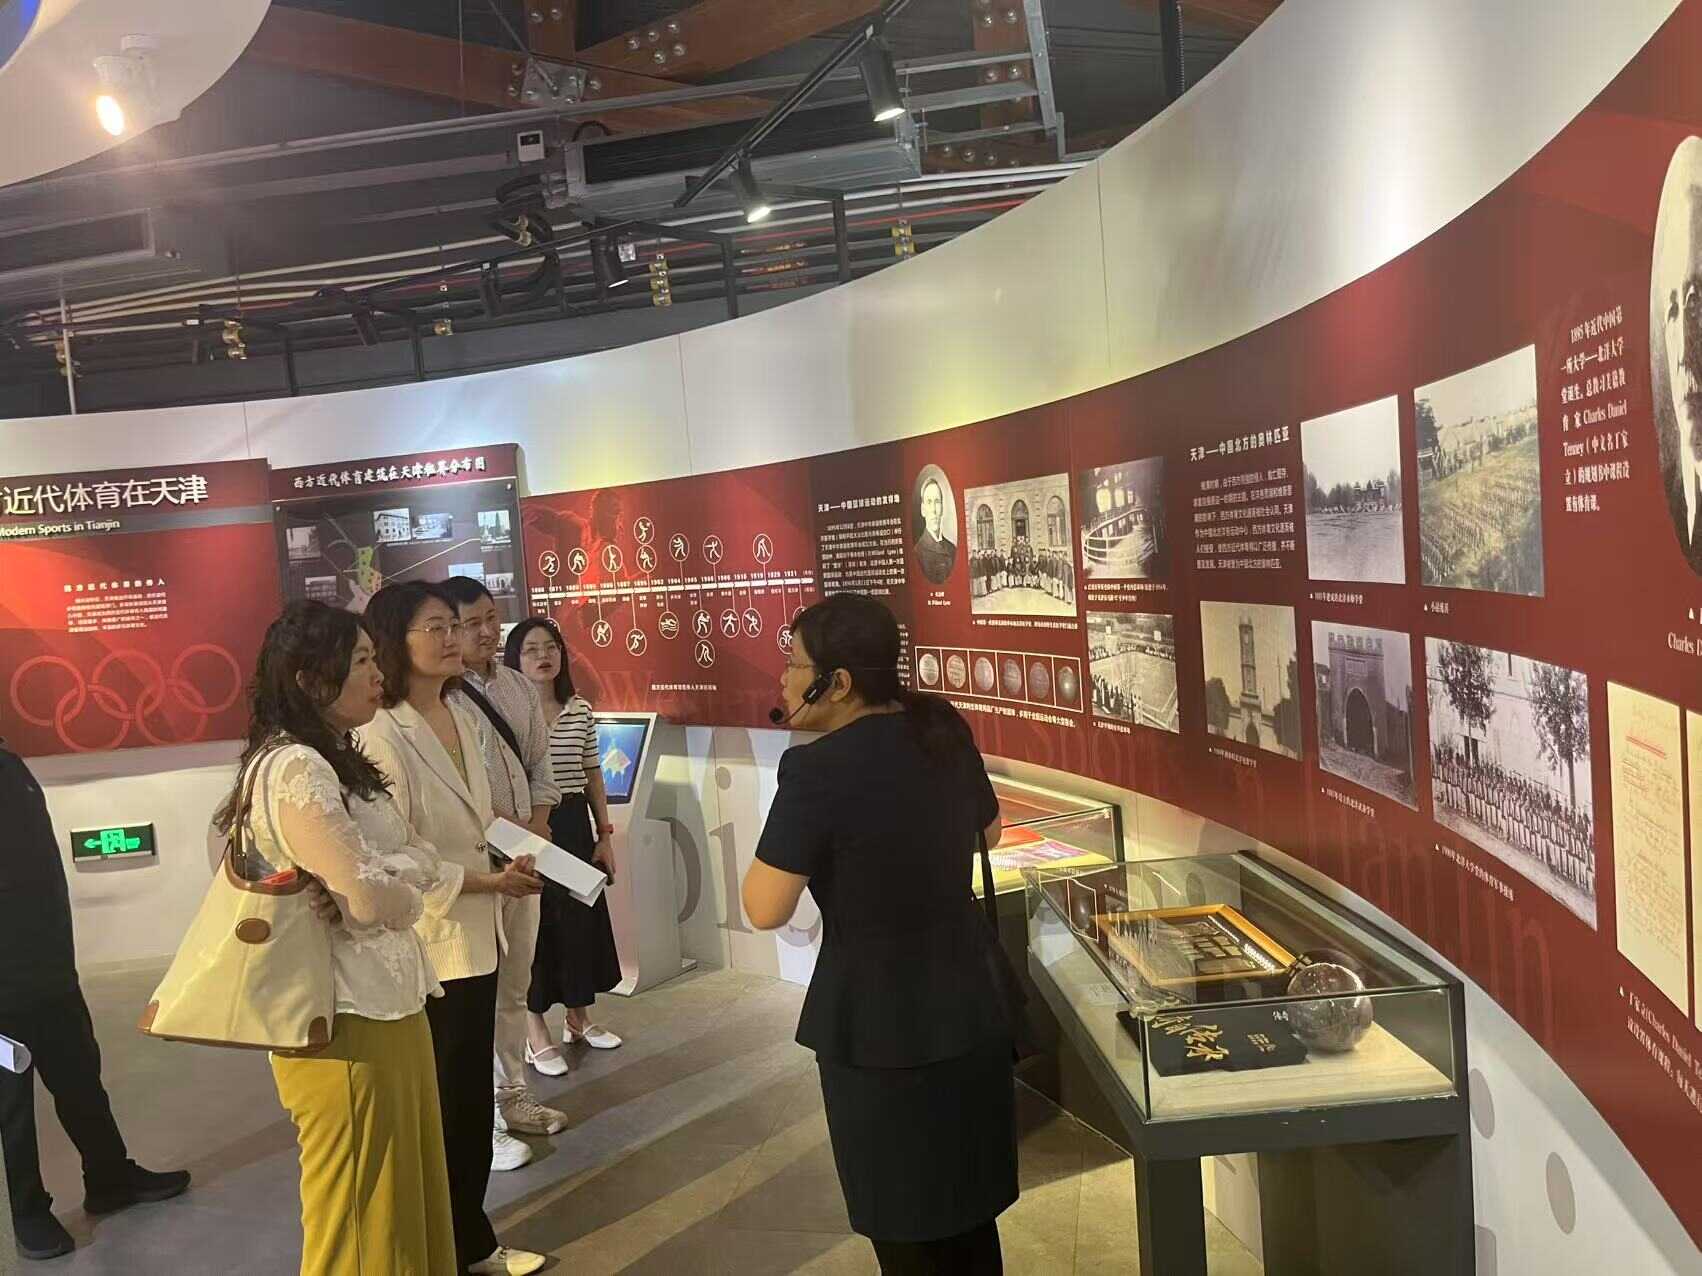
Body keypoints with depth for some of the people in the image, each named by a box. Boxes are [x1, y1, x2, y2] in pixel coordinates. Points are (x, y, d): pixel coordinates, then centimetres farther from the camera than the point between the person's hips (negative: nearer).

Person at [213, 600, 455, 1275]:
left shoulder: (334, 762, 12)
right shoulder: (294, 769, -20)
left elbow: (417, 861, 10)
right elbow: (369, 898, -24)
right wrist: (410, 886, -4)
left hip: (386, 1009, 9)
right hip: (348, 1024, -9)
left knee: (408, 1199, 21)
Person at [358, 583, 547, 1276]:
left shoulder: (464, 716, 5)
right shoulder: (382, 735, -20)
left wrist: (512, 858, 3)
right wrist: (490, 881, -17)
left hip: (476, 936, 8)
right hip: (425, 946, -7)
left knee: (472, 1097, 18)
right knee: (440, 1105, 8)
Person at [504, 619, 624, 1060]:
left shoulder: (581, 710, 7)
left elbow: (593, 776, 11)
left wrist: (605, 835, 8)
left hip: (575, 824, 5)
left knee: (582, 918, 11)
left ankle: (578, 1016, 29)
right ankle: (535, 1030, 17)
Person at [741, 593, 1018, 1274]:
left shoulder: (818, 768, -22)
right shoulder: (945, 729, -1)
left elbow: (765, 909, -19)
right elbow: (988, 831, 15)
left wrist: (791, 835, -6)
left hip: (878, 1026, -7)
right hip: (971, 1009, 7)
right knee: (970, 1214, 23)